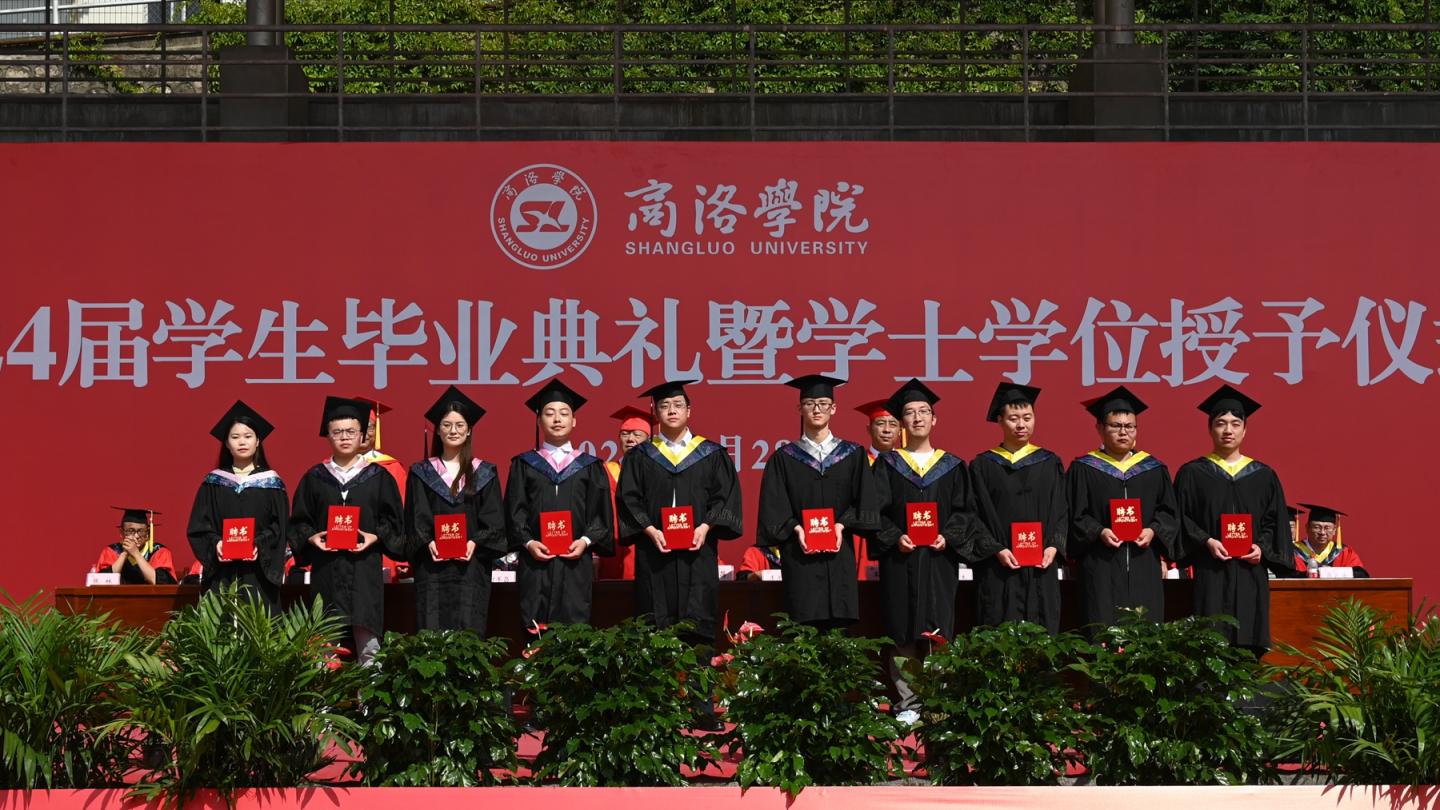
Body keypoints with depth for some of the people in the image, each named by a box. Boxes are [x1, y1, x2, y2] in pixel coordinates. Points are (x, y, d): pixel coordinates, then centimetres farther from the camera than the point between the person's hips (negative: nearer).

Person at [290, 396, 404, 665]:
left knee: (367, 642, -5)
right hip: (326, 569, 1)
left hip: (365, 567, -1)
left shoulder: (378, 477, 7)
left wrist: (374, 537, -10)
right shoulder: (315, 478, 10)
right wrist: (311, 537, -8)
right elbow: (299, 521, 11)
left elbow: (393, 519, 7)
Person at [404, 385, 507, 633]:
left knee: (469, 631, -5)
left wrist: (475, 542, -12)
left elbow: (494, 520, 4)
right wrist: (428, 542, -12)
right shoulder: (421, 473, 11)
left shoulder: (485, 473, 9)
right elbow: (414, 518, 5)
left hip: (471, 564, 0)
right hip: (432, 563, 0)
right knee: (431, 631, -5)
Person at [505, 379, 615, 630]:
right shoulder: (524, 465, 12)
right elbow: (514, 511, 6)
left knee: (575, 625, -4)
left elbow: (602, 512, 8)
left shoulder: (590, 466, 13)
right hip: (536, 559, 0)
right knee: (536, 627, -6)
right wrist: (527, 542, -10)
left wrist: (586, 540, -9)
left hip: (576, 560, 0)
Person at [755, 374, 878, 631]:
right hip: (800, 554, -1)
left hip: (840, 554, 1)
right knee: (804, 628, -7)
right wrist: (797, 529, -15)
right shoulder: (783, 458, 8)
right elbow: (773, 507, 1)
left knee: (839, 627, -3)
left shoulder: (853, 455, 12)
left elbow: (864, 501, 4)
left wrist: (841, 525, -11)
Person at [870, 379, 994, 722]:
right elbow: (877, 510, 2)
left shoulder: (952, 467, 11)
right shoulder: (888, 464, 9)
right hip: (899, 557, 0)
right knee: (902, 633, -2)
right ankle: (907, 704, 1)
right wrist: (895, 537, -14)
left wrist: (947, 536, -11)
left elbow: (965, 510, 7)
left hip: (939, 558, 0)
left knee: (937, 632, -4)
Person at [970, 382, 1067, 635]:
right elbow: (977, 515, 0)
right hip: (998, 569, -2)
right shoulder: (983, 465, 6)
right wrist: (997, 550, -13)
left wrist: (1053, 547, -8)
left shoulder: (1050, 463, 12)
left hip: (1041, 568, 2)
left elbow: (1061, 511, 7)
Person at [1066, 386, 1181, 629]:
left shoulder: (1154, 469, 12)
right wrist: (1099, 532, -15)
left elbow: (1169, 511, 12)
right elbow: (1075, 515, 1)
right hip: (1102, 567, -3)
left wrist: (1153, 530, -7)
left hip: (1144, 566, 3)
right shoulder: (1083, 469, 4)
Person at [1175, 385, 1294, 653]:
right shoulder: (1192, 473, 6)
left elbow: (1275, 521, 11)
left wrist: (1262, 547, -6)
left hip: (1251, 572, 2)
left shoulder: (1263, 476, 12)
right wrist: (1206, 542, -14)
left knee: (1248, 645, -1)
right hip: (1210, 573, -2)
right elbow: (1181, 518, 1)